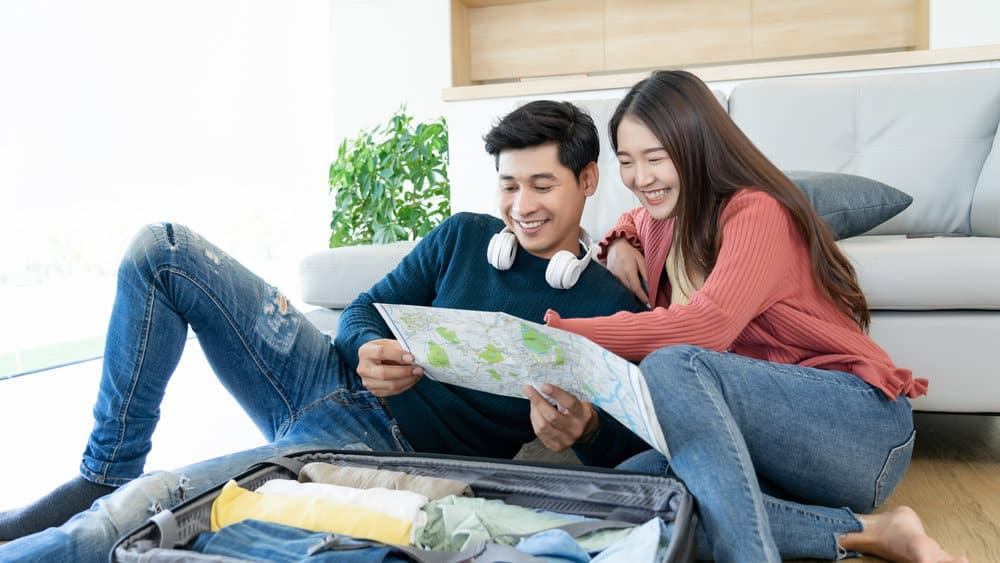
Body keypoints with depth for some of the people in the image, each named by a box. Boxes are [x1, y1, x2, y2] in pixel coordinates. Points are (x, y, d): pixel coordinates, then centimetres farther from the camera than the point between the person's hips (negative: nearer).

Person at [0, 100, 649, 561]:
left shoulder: (609, 309, -4)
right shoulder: (464, 236, 8)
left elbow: (633, 450, -9)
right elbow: (366, 308, 12)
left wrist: (584, 429, -33)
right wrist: (368, 350, -13)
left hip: (388, 447, -6)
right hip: (334, 379, 7)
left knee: (143, 505, -28)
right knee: (162, 250, -3)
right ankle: (103, 477, 3)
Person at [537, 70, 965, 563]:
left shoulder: (755, 212, -12)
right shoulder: (662, 218, 12)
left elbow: (706, 327, -27)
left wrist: (557, 333, -29)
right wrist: (620, 243, 13)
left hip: (860, 418, -8)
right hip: (770, 434, 8)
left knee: (672, 366, -32)